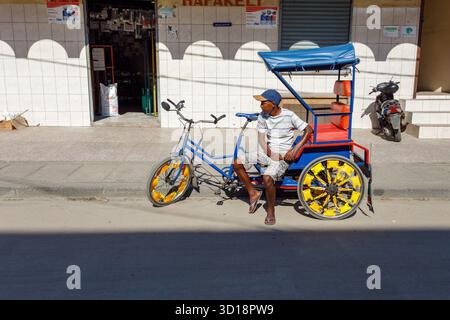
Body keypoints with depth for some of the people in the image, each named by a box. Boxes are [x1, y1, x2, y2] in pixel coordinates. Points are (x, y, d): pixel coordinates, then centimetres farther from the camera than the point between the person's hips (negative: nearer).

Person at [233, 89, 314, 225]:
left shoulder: (289, 116, -13)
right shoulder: (263, 116, 1)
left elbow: (309, 130, -12)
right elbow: (261, 137, -1)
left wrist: (295, 149, -19)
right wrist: (269, 153, -17)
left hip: (283, 156, -6)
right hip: (268, 153, 6)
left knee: (267, 178, -33)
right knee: (237, 162, -10)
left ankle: (271, 211, -10)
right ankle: (253, 192, 6)